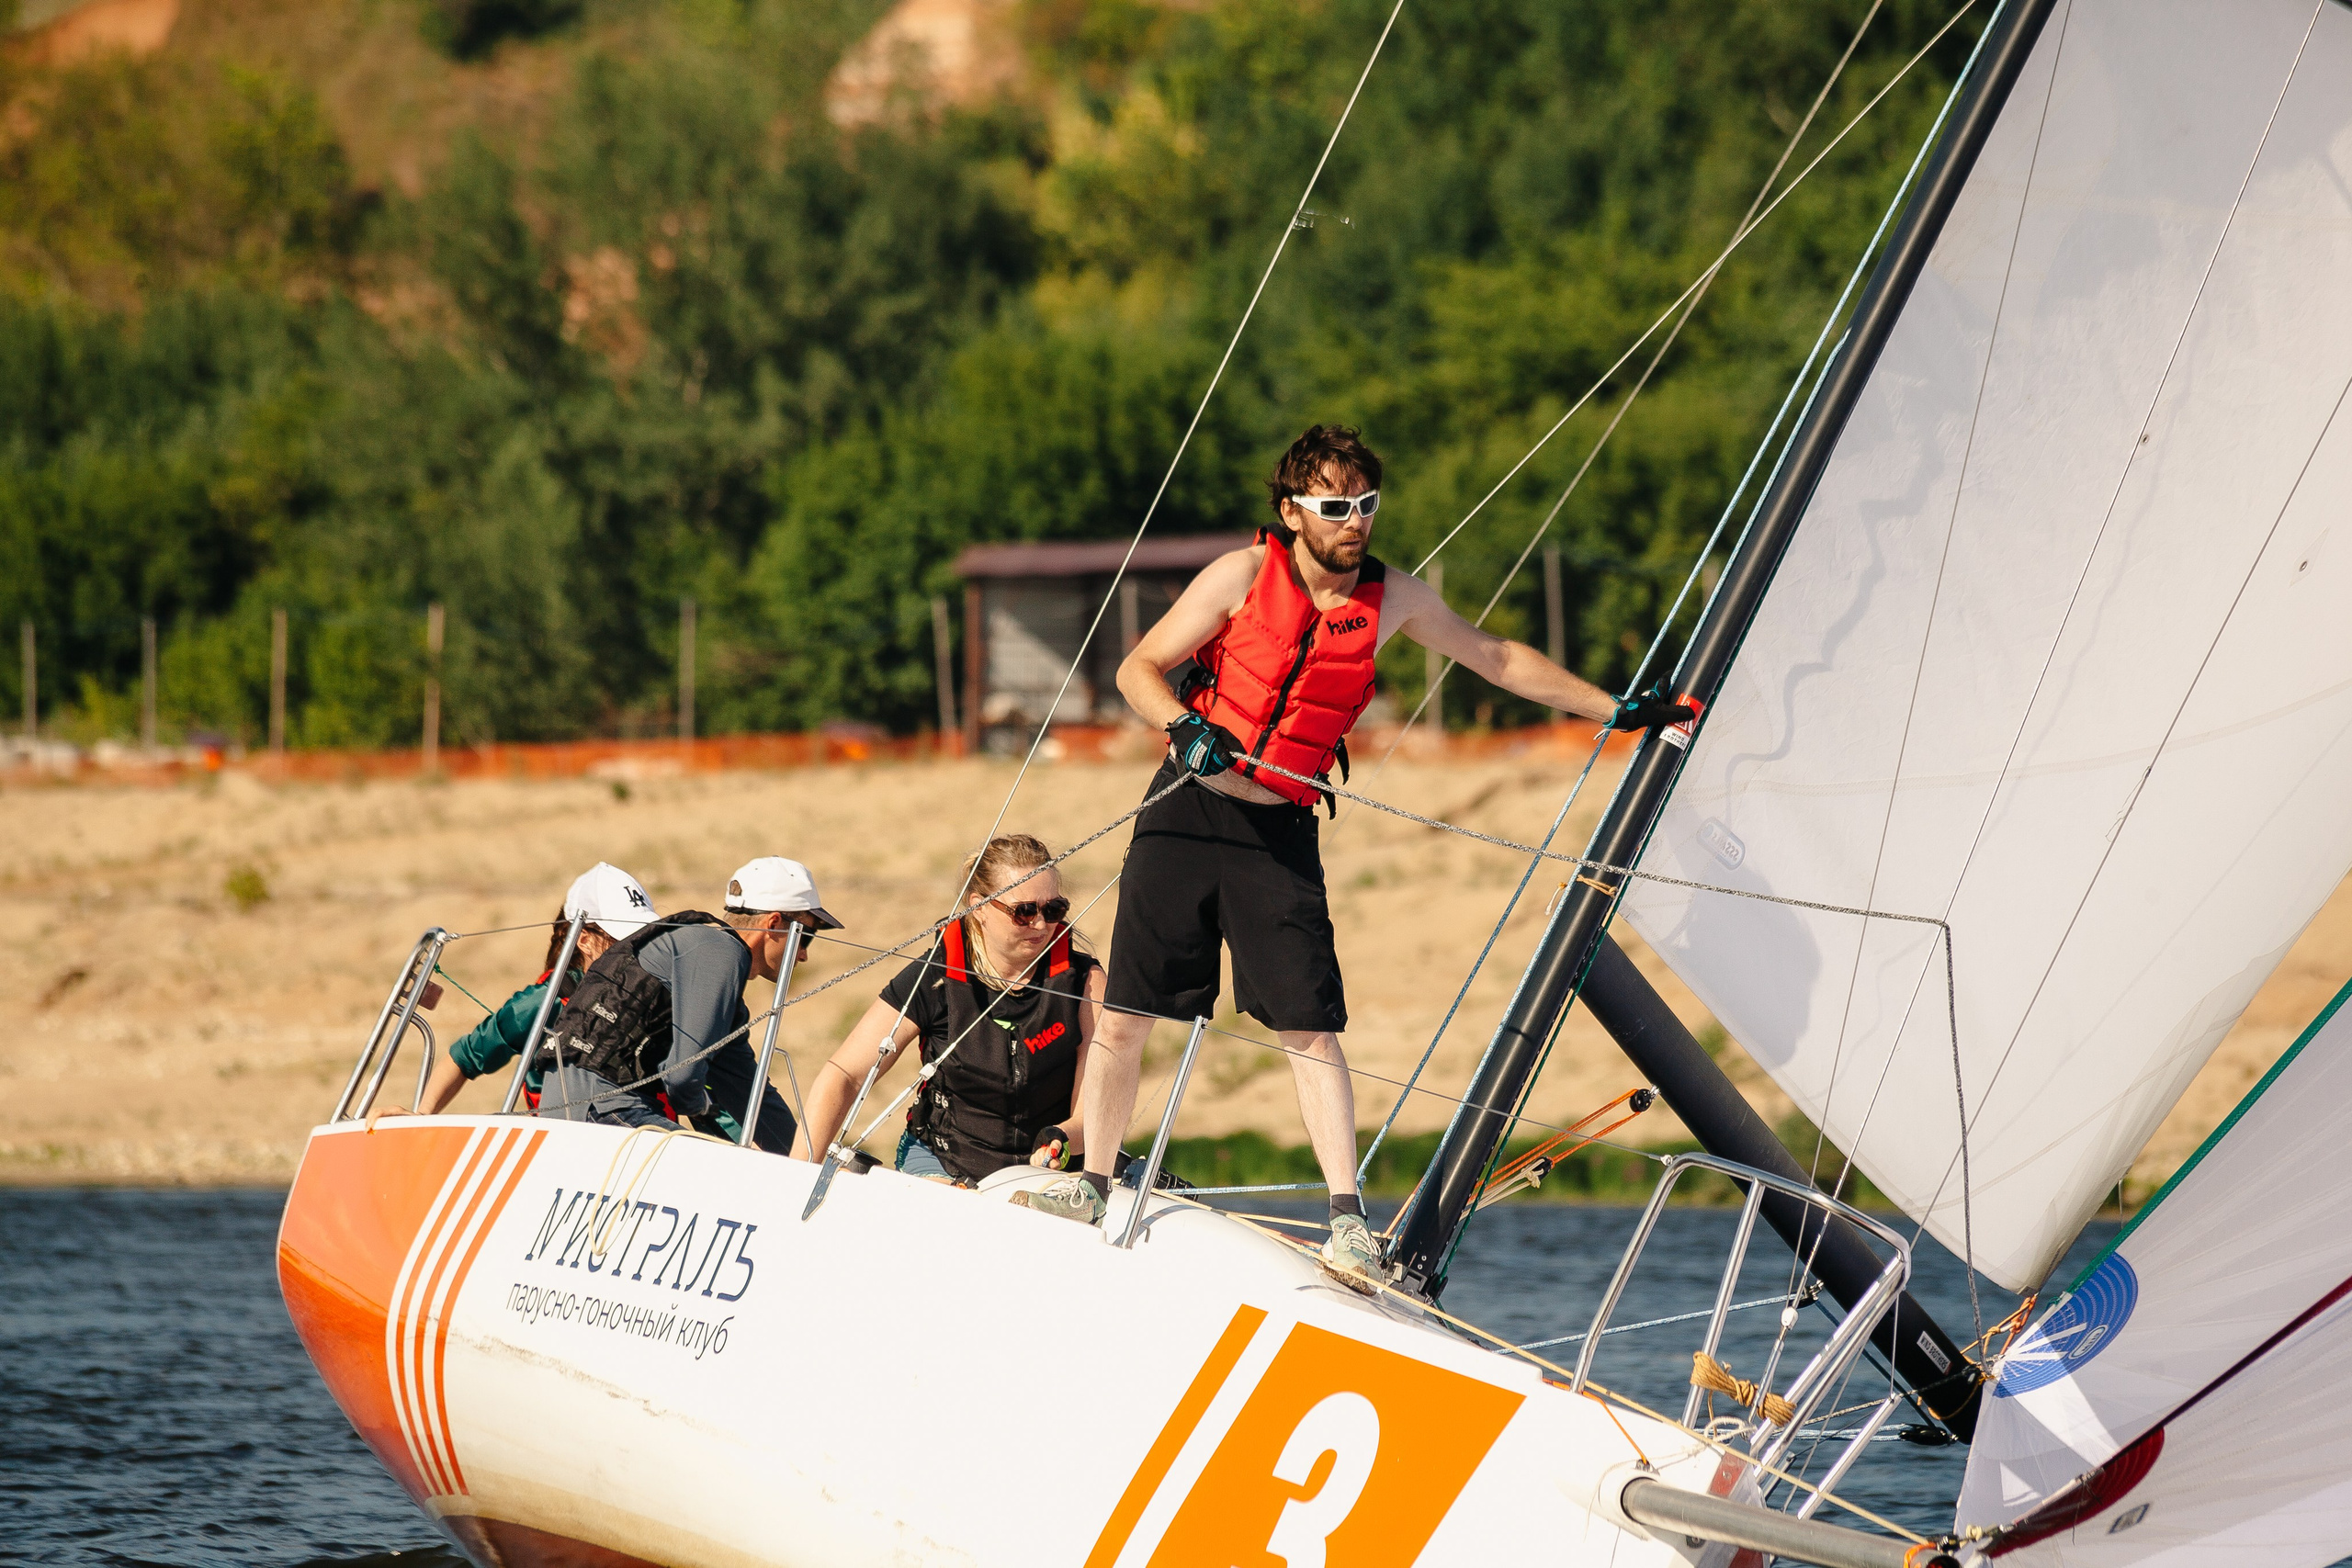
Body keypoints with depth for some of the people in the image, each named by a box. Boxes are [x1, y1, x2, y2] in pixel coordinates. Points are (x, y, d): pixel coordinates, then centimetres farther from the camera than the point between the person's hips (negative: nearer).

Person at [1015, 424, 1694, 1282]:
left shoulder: (1393, 598, 0)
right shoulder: (1244, 575, -6)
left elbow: (1497, 658, 14)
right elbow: (1137, 669, -2)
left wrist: (1617, 712, 15)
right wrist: (1187, 725, -22)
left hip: (1281, 834, 1)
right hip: (1188, 814, -1)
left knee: (1310, 1030, -10)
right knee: (1123, 1018, 1)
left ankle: (1349, 1220, -8)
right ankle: (1092, 1185, 18)